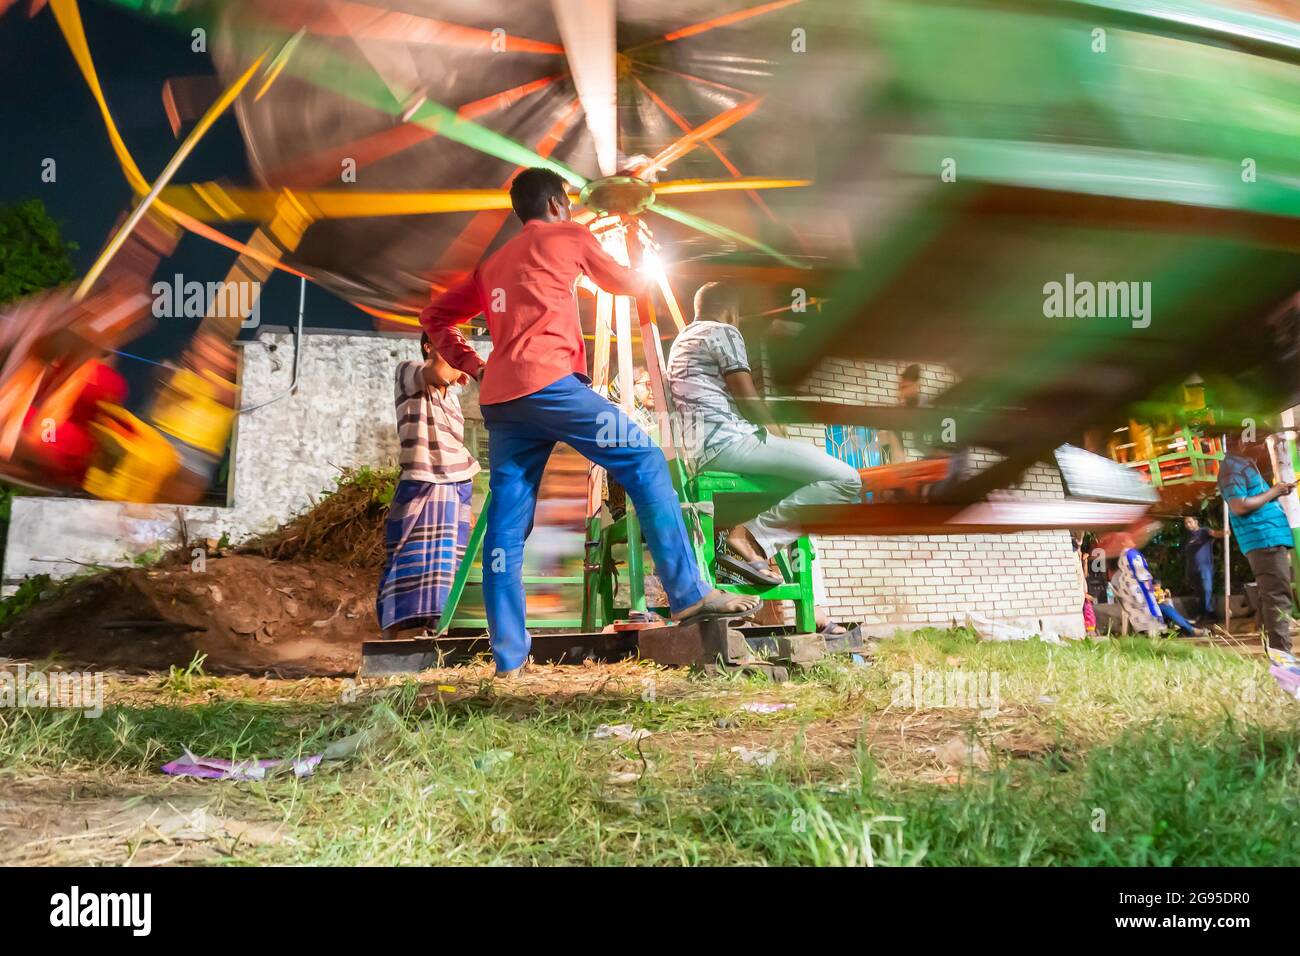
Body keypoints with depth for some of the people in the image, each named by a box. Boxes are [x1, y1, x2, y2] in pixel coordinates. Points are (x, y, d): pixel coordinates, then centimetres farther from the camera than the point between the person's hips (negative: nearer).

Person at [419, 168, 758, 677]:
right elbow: (629, 285, 26)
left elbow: (435, 316, 30)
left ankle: (509, 654, 2)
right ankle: (688, 593, -12)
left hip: (499, 397, 7)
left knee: (507, 524, 4)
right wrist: (643, 265, 48)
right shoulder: (568, 235, 14)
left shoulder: (493, 263, 31)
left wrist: (472, 365, 20)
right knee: (644, 462, -4)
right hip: (547, 382, -7)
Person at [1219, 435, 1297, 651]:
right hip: (1264, 540, -11)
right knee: (1278, 599, -13)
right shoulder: (1232, 467, -11)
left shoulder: (1244, 465, 21)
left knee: (1273, 598, 13)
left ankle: (1277, 652, 18)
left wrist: (1278, 491, 13)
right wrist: (1272, 493, -12)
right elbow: (1239, 506, -22)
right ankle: (1281, 654, -15)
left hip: (1270, 540, 11)